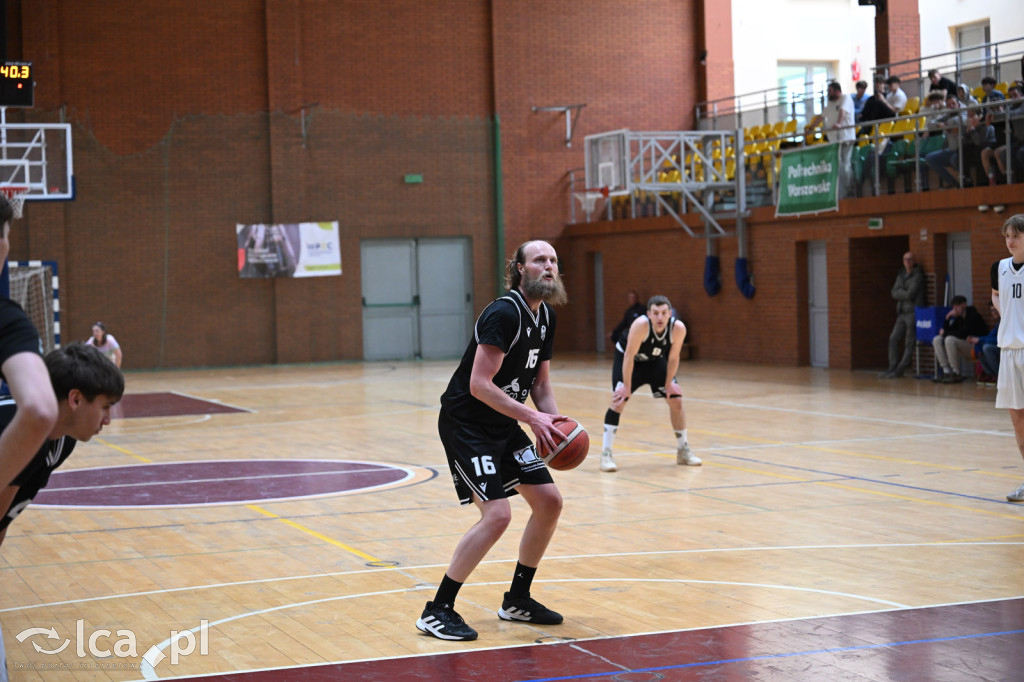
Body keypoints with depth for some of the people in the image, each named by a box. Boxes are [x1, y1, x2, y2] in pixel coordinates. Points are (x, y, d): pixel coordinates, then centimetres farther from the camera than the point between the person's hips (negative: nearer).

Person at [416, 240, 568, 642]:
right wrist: (532, 417, -26)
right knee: (497, 514, -19)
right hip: (465, 423, -9)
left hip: (504, 424, 9)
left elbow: (540, 384, 13)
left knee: (549, 502, 7)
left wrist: (554, 424, -4)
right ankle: (437, 610, -8)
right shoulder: (504, 314, -22)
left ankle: (517, 600, 22)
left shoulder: (546, 317, 7)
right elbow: (479, 385, -27)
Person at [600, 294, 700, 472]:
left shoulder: (678, 328, -28)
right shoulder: (641, 324, -39)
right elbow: (629, 356, -31)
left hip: (655, 361, 4)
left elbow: (673, 357, -12)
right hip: (627, 359, -4)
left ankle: (683, 451, 18)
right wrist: (627, 386, -26)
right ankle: (606, 454, -13)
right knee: (619, 400, -19)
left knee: (676, 400, 1)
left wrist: (669, 383, -10)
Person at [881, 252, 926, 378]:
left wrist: (900, 293, 1)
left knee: (909, 343, -3)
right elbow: (894, 293, 8)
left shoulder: (917, 275, -8)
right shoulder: (901, 274, 16)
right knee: (893, 339, 2)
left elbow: (910, 294, -15)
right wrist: (905, 293, -8)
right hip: (902, 312, 8)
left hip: (913, 312, -8)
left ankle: (900, 370, -2)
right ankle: (892, 367, 6)